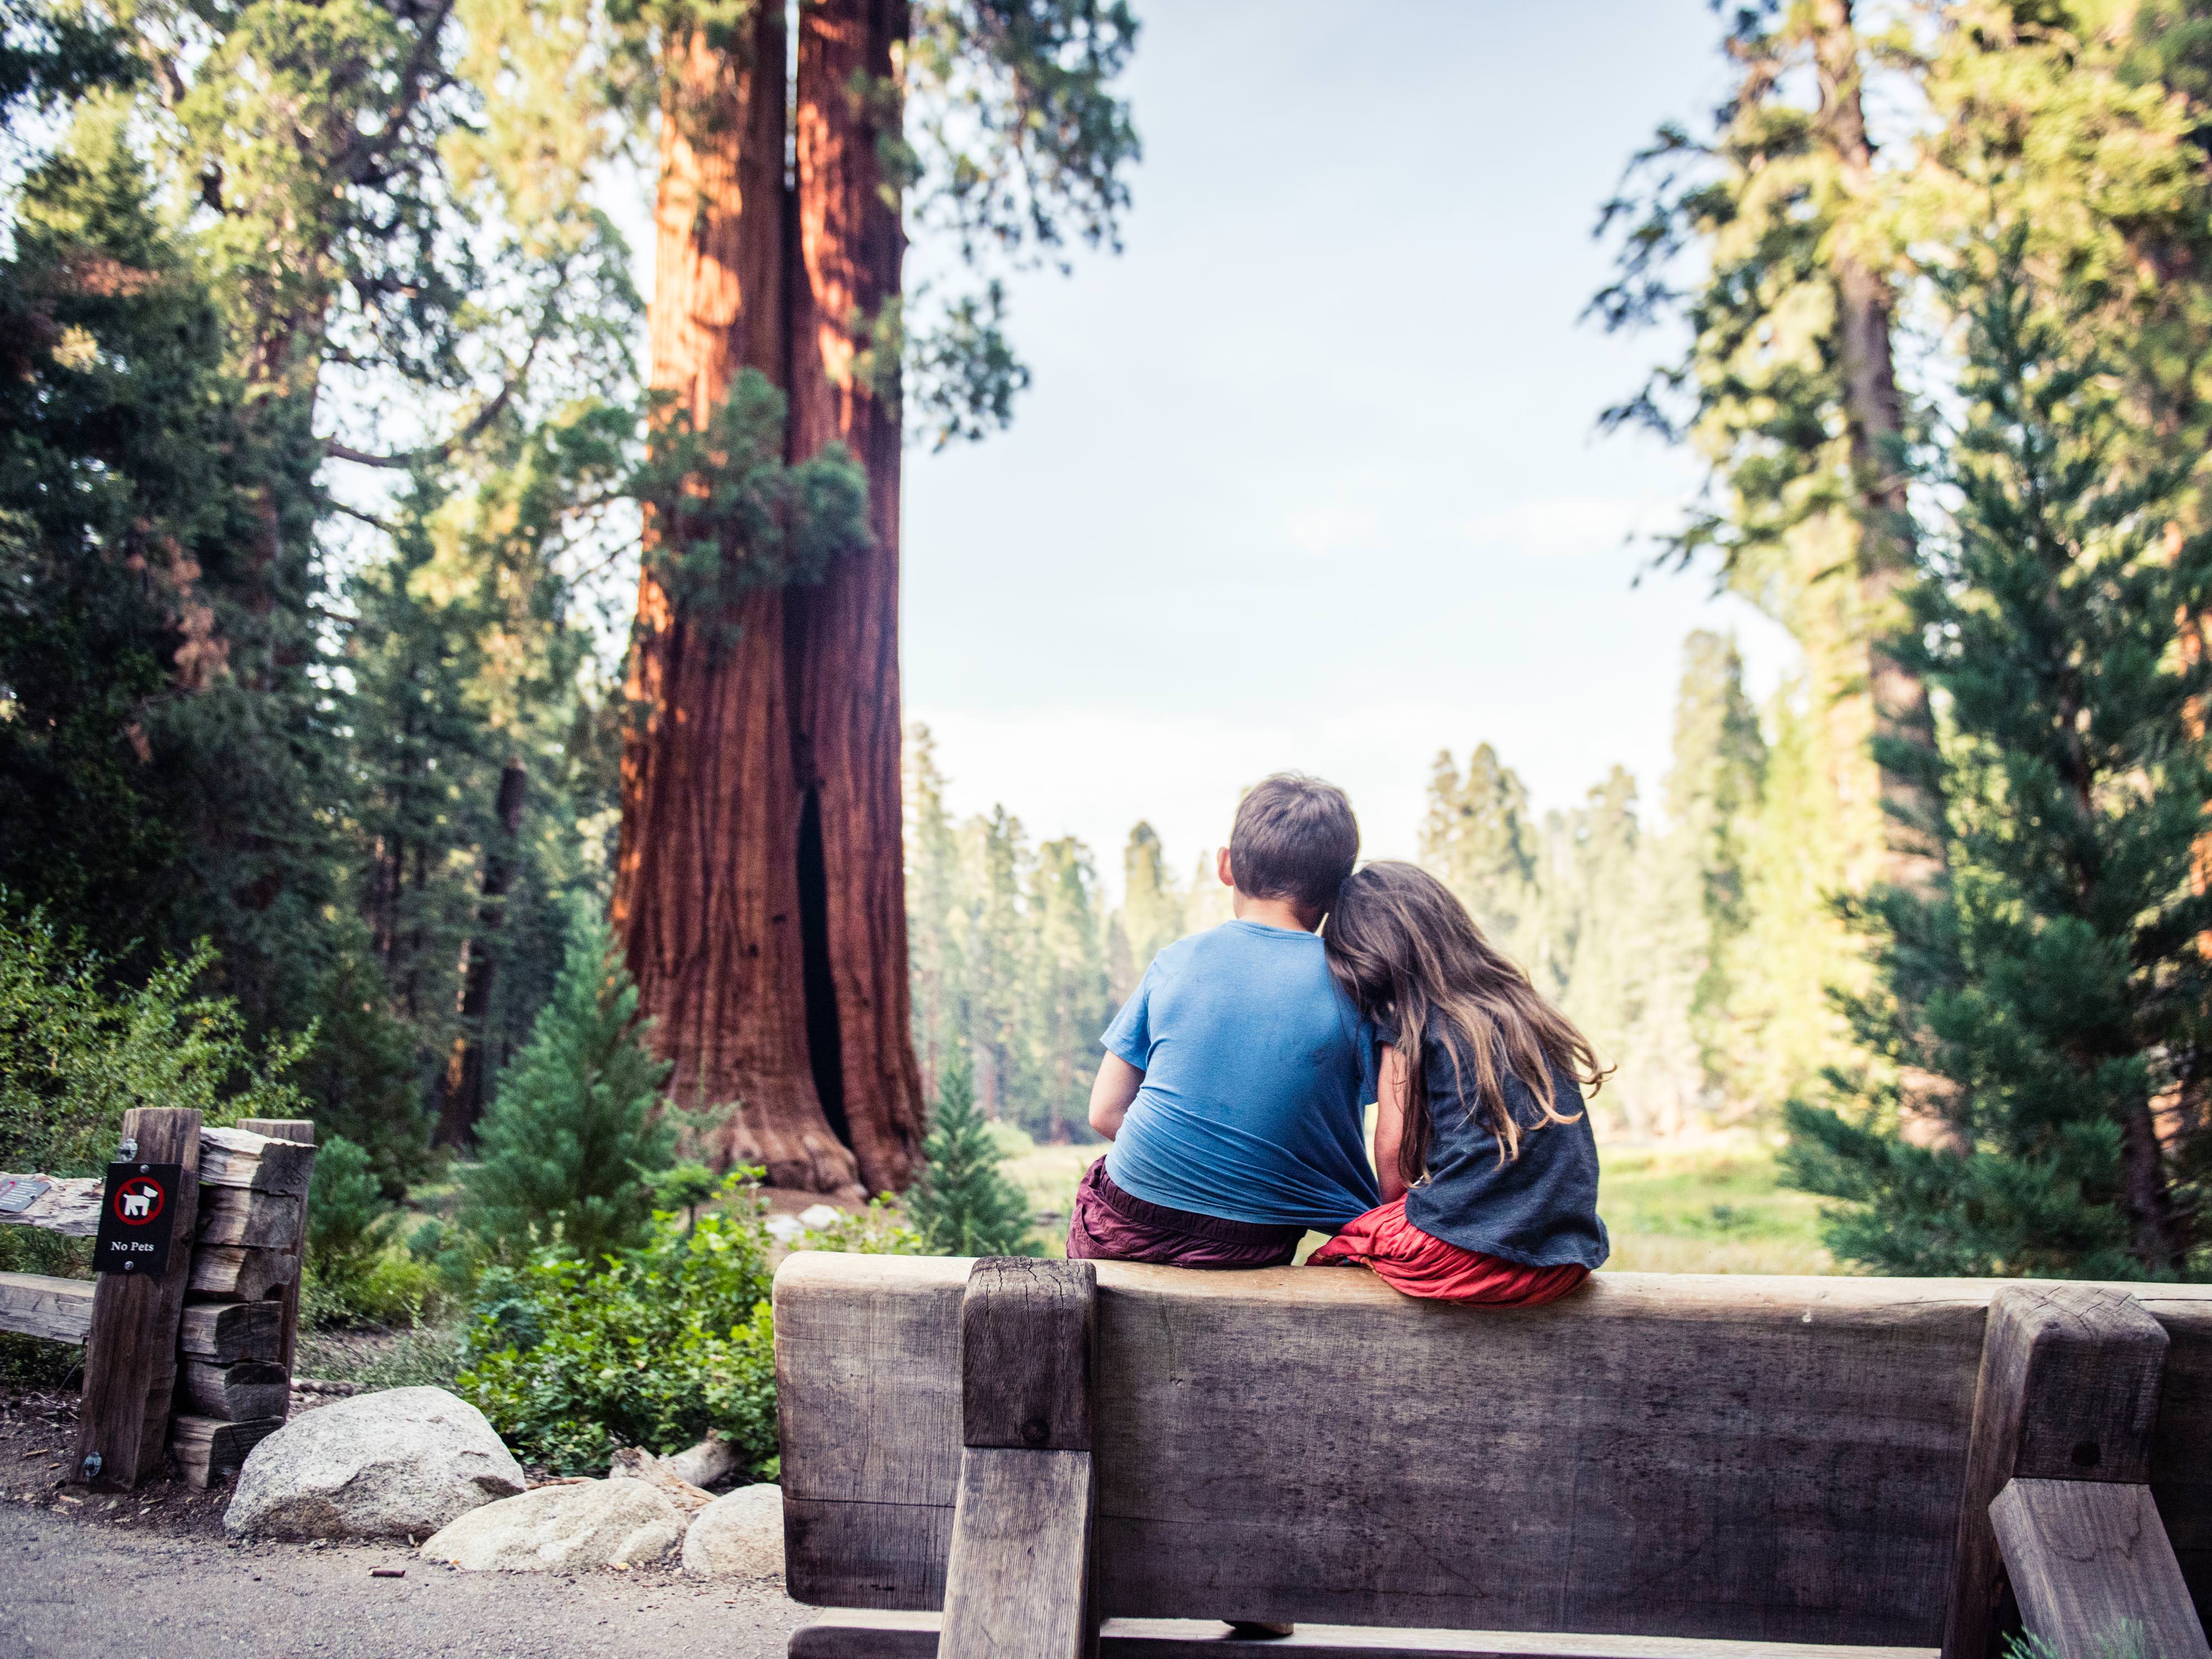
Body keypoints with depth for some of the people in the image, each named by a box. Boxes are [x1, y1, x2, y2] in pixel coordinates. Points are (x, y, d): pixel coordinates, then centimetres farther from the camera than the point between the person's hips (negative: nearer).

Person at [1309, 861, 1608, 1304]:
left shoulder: (1406, 1022, -3)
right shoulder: (1526, 1008, 13)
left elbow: (1394, 1150, -1)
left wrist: (1395, 1208, 18)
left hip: (1462, 1255, -6)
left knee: (1323, 1261, 15)